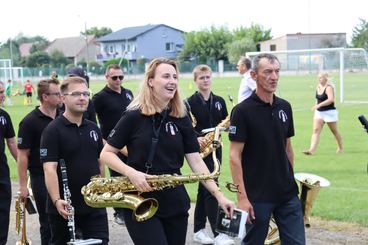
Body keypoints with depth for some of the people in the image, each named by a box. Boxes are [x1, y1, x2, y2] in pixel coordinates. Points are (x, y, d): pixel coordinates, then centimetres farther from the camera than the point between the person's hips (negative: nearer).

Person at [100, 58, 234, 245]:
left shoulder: (181, 119, 5)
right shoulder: (133, 117, -6)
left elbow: (196, 161, 2)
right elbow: (106, 154, -3)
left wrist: (218, 194, -8)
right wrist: (131, 173, -19)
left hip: (175, 204, 4)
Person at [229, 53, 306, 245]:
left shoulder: (285, 107, 7)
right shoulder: (242, 111, -11)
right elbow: (235, 156, -13)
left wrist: (291, 180, 15)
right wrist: (242, 197, -17)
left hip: (287, 194, 5)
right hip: (257, 197, -5)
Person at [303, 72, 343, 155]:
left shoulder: (329, 88, -17)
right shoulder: (318, 87, 7)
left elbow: (331, 99, -32)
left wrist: (319, 105, -36)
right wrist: (315, 108, 20)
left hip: (329, 112, -7)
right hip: (319, 112, 7)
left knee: (334, 131, 9)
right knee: (316, 130, -7)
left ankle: (341, 148, 28)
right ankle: (312, 150, -15)